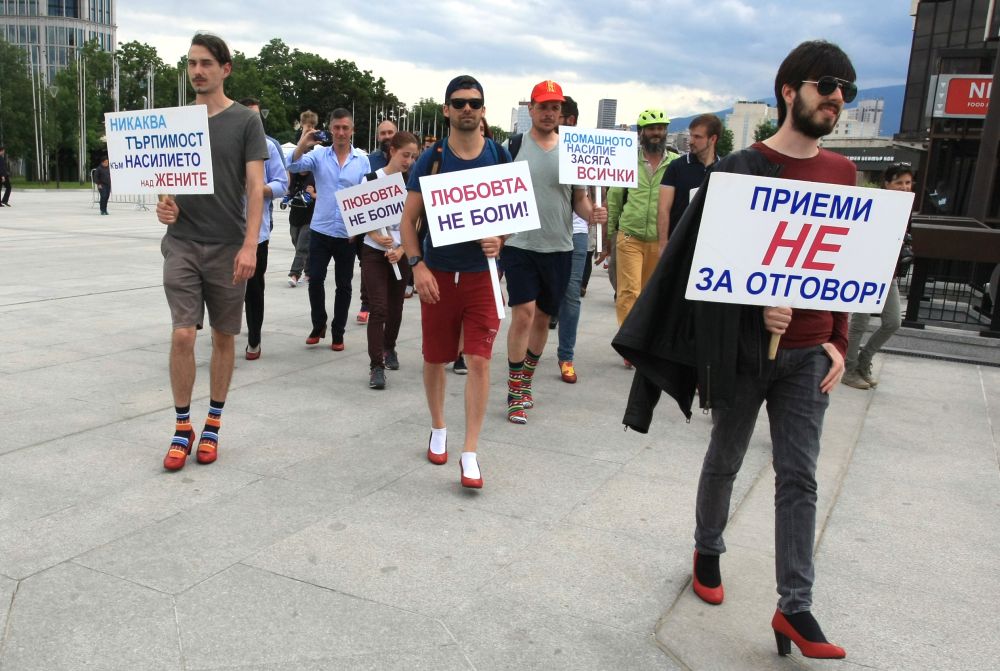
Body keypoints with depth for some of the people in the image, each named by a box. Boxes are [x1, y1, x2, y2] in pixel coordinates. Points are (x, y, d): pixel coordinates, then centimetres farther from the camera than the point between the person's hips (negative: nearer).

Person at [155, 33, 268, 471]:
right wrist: (162, 204, -7)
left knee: (224, 336, 7)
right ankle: (183, 428, 9)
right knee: (182, 335, -6)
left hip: (227, 247, -2)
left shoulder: (245, 121, 0)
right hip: (182, 243, 2)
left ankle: (213, 425, 21)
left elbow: (255, 187, -6)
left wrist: (249, 245, -17)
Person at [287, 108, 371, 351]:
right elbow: (294, 167, -14)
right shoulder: (319, 154, 0)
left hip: (348, 233, 0)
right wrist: (302, 145, -29)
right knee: (315, 279, 0)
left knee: (343, 285, 7)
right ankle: (318, 325, 20)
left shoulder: (362, 159, 1)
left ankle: (338, 333, 18)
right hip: (320, 230, 0)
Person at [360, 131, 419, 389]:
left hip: (402, 253, 3)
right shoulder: (373, 179, -4)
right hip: (374, 253, -3)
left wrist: (401, 249, -11)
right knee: (378, 308, -9)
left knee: (395, 307, 11)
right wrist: (377, 237, -19)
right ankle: (376, 366, -7)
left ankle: (389, 348, 36)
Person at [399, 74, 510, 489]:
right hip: (438, 274, 0)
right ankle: (438, 429, 35)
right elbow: (408, 219, 1)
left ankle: (470, 454, 1)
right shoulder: (431, 159, -1)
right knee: (436, 359, 11)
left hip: (483, 273, 0)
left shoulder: (499, 156, 2)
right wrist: (416, 265, -12)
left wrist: (500, 239, -13)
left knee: (479, 361, -7)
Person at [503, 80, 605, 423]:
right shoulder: (513, 146, 0)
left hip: (559, 247, 3)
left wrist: (591, 212, -11)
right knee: (523, 314, -11)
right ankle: (515, 395, 1)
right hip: (519, 244, -3)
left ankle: (525, 382, 31)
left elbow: (580, 198, 11)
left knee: (542, 317, 12)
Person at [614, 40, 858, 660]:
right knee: (726, 459, 14)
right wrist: (758, 306, -23)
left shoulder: (842, 172, 7)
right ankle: (708, 551, 37)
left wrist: (838, 343, 5)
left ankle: (795, 607, 12)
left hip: (810, 353, 4)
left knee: (799, 476, 4)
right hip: (745, 347, -4)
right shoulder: (742, 169, -9)